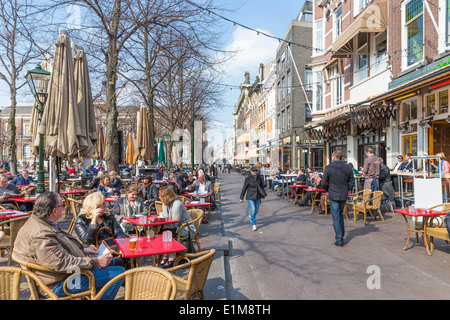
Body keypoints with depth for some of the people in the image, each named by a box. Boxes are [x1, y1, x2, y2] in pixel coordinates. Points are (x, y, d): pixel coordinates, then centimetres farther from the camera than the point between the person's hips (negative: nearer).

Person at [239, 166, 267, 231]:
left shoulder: (259, 177, 0)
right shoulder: (248, 178, -12)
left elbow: (262, 186, 13)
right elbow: (244, 188, -7)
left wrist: (264, 194, 18)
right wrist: (241, 198, -4)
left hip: (258, 196, 5)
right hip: (250, 197, -4)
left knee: (257, 210, 15)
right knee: (253, 210, -9)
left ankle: (251, 217, 46)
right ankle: (253, 225, 2)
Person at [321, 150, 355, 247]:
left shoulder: (329, 167, -11)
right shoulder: (348, 168, 1)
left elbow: (324, 183, -10)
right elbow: (352, 183, 5)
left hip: (333, 196, -4)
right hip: (344, 196, 4)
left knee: (336, 217, 2)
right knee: (340, 214, 23)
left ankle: (339, 240, 6)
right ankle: (341, 234, 27)